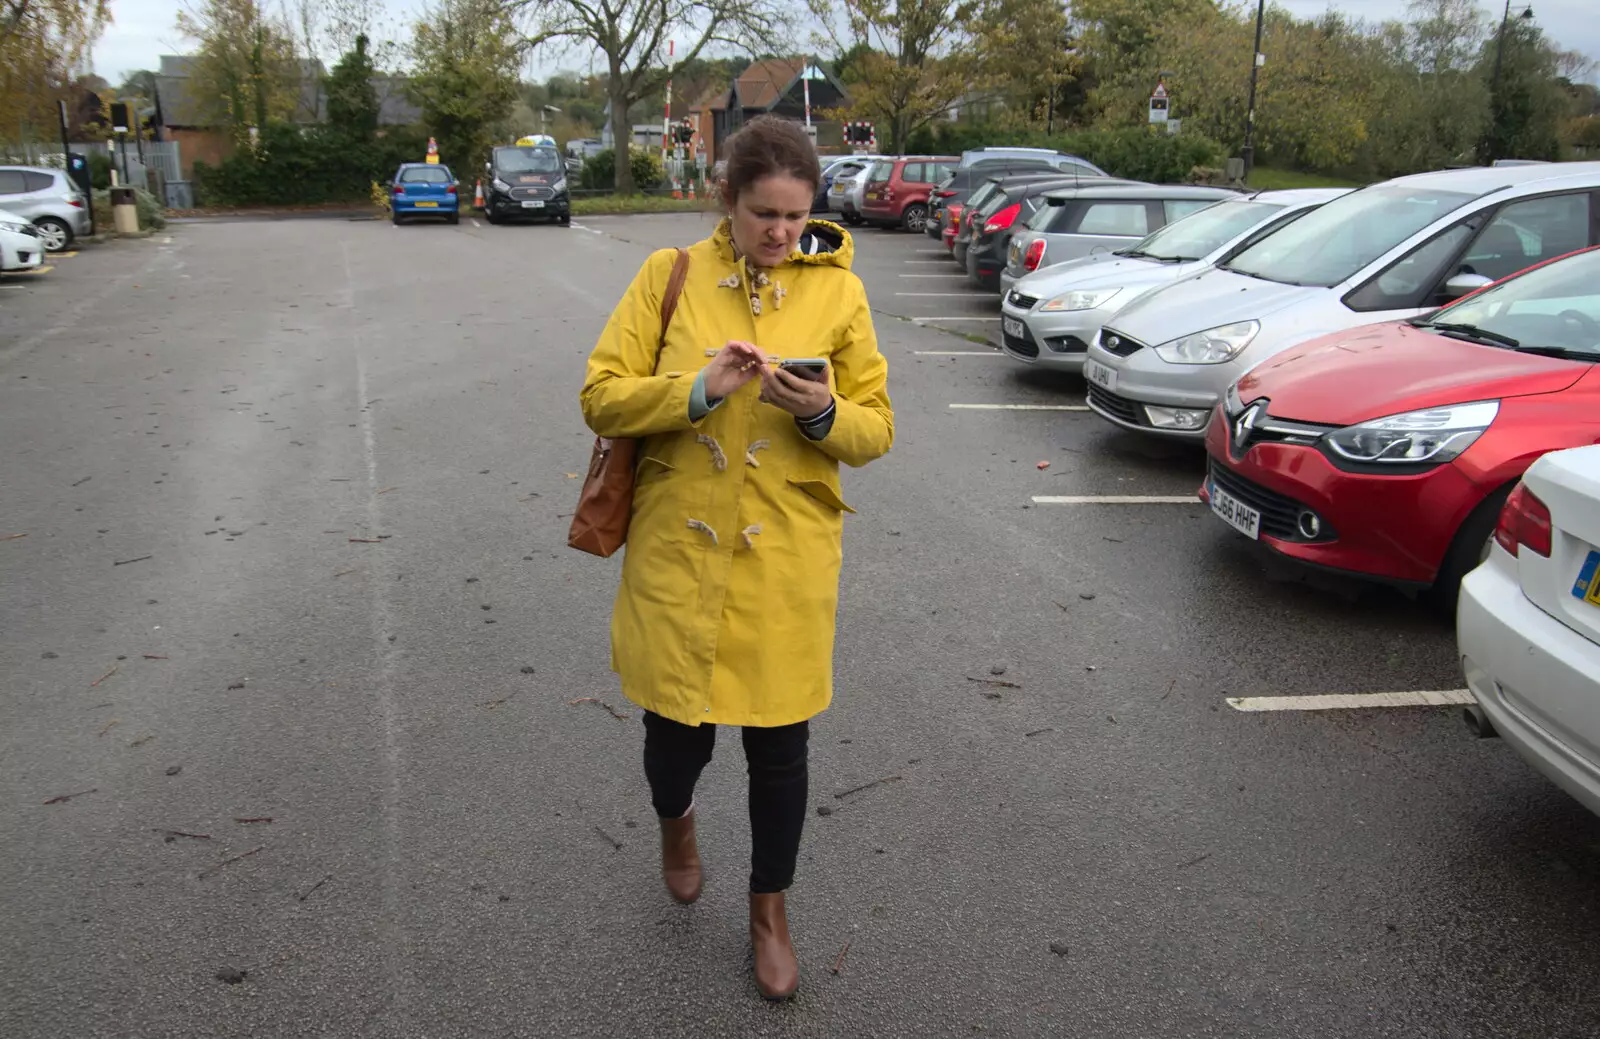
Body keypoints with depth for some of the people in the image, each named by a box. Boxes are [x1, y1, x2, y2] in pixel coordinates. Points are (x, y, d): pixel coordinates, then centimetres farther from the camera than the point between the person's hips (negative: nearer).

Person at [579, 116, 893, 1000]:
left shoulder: (838, 290, 1)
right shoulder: (670, 275, 0)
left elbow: (875, 430, 2)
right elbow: (600, 396, -4)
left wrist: (824, 413, -20)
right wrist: (695, 391, -21)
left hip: (787, 560, 0)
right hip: (677, 551, 0)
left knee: (779, 744, 8)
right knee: (677, 734, 8)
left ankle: (769, 912, 33)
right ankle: (675, 818, 47)